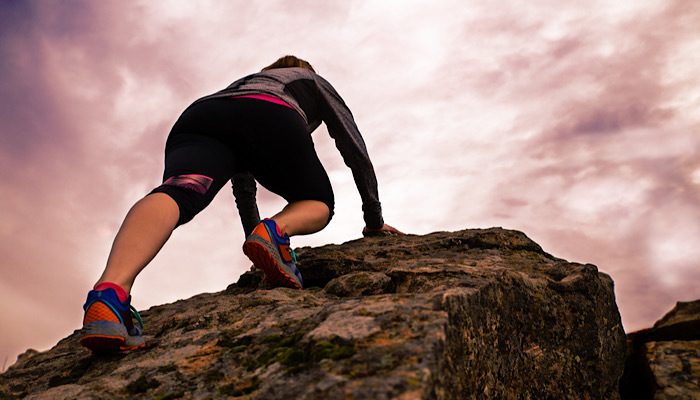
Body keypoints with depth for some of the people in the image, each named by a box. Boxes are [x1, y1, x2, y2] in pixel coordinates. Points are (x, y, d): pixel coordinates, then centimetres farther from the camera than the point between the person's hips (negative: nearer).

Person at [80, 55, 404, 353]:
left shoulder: (244, 82, 48)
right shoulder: (315, 83, 39)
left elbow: (242, 178, 48)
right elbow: (355, 148, 34)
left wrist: (251, 232, 52)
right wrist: (374, 220, 40)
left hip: (198, 115, 4)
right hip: (271, 122, -3)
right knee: (318, 204, 17)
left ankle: (111, 289, -54)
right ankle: (275, 230, -18)